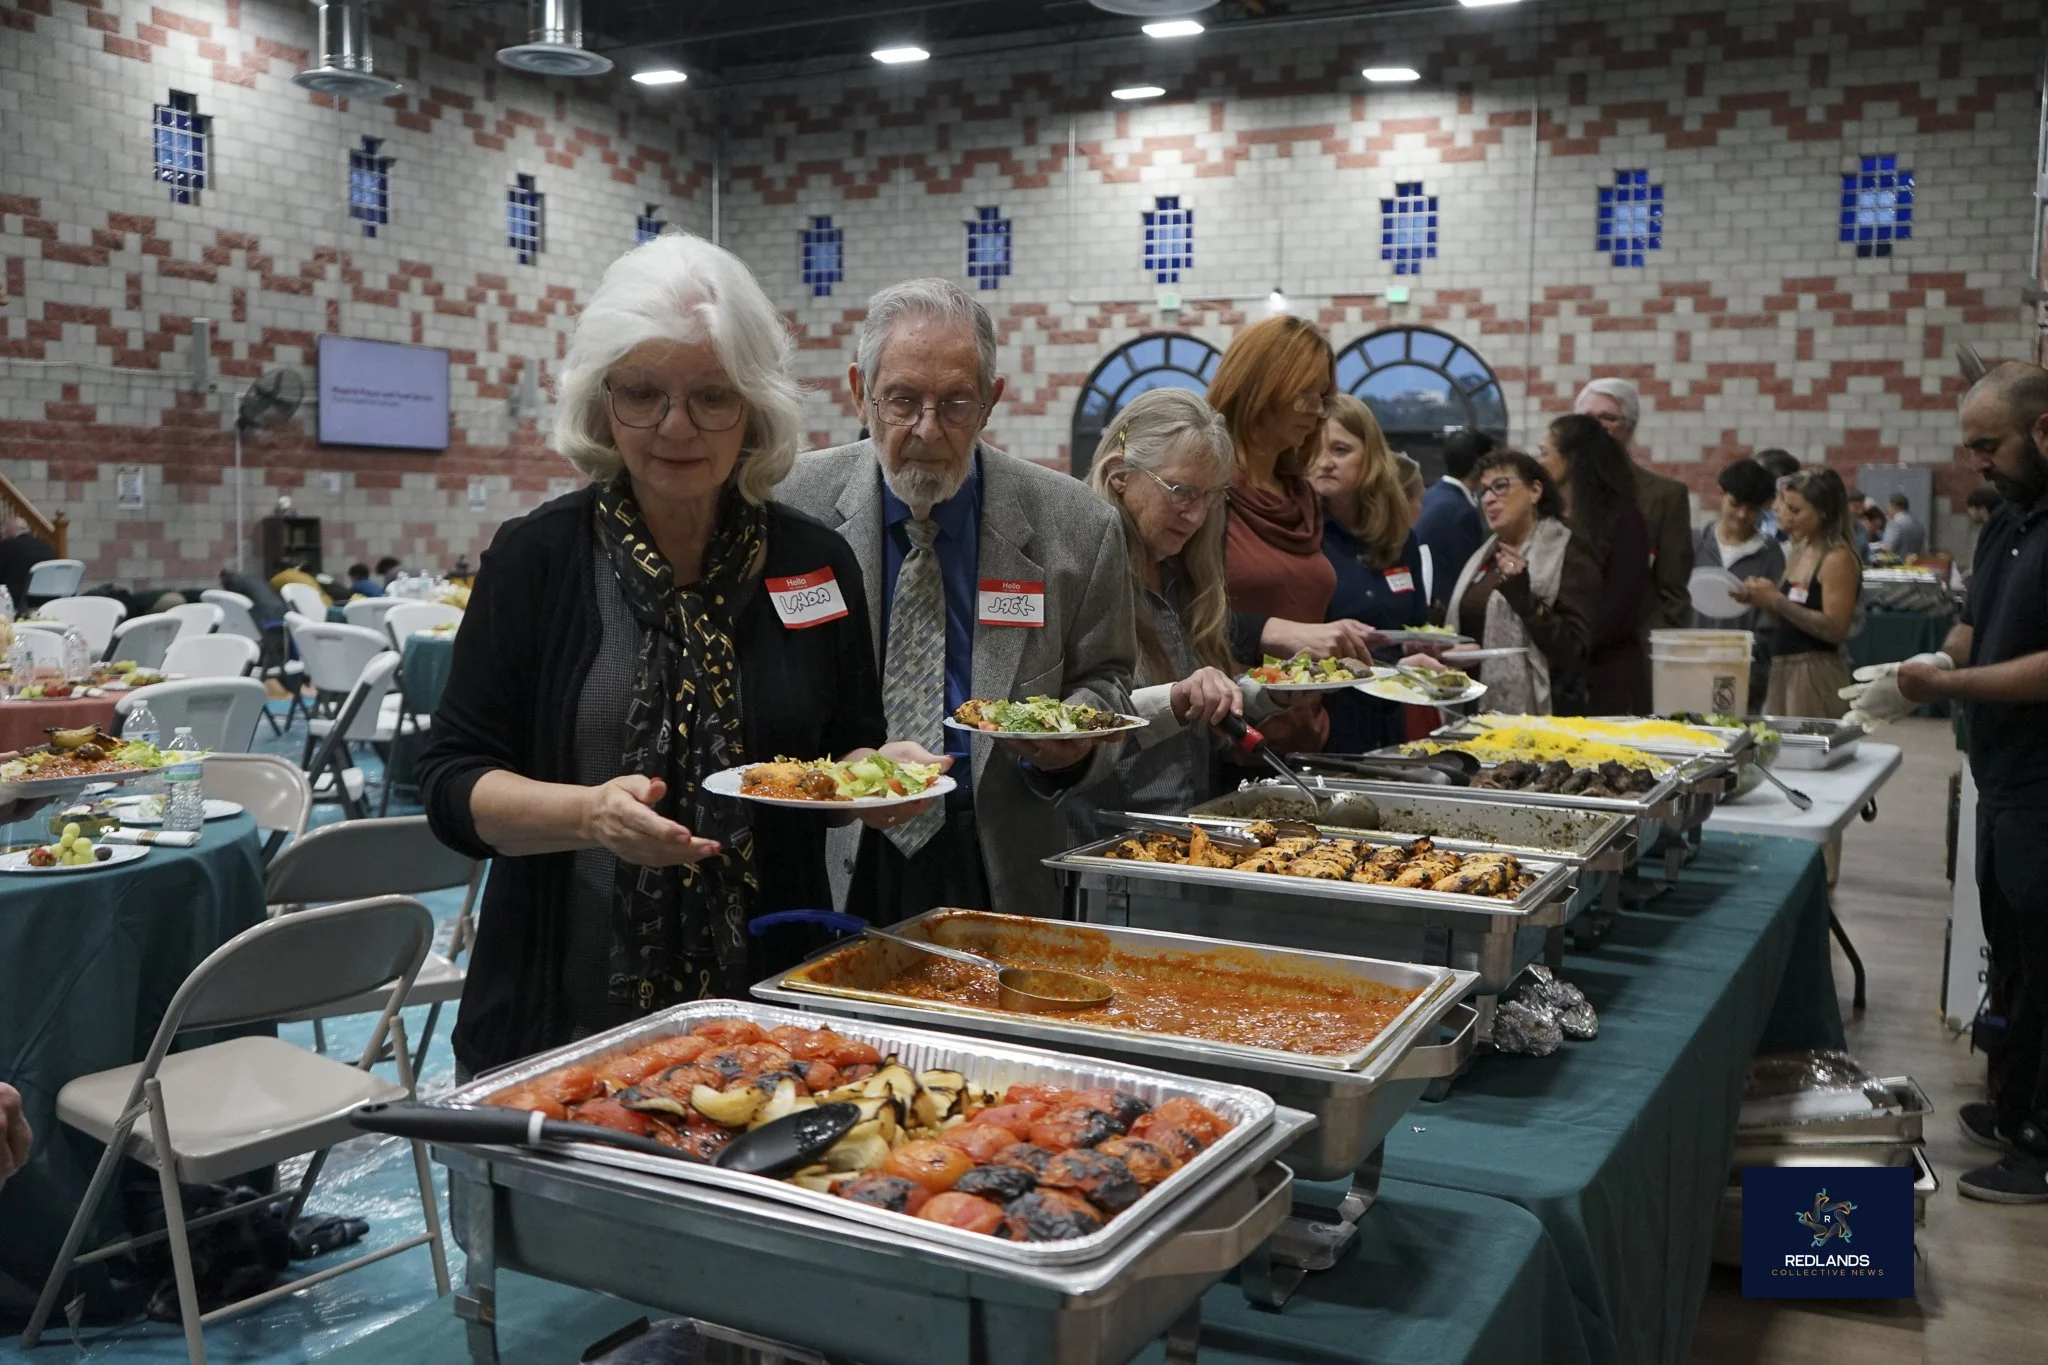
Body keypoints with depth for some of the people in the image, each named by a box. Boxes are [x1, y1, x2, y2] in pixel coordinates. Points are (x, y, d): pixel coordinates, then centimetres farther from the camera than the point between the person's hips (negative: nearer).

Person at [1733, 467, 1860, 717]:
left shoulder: (1838, 559, -10)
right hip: (1782, 670, 7)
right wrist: (1762, 600, 0)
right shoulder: (1796, 553, 14)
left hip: (1816, 675, -7)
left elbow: (1835, 629, -17)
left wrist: (1777, 600, -18)